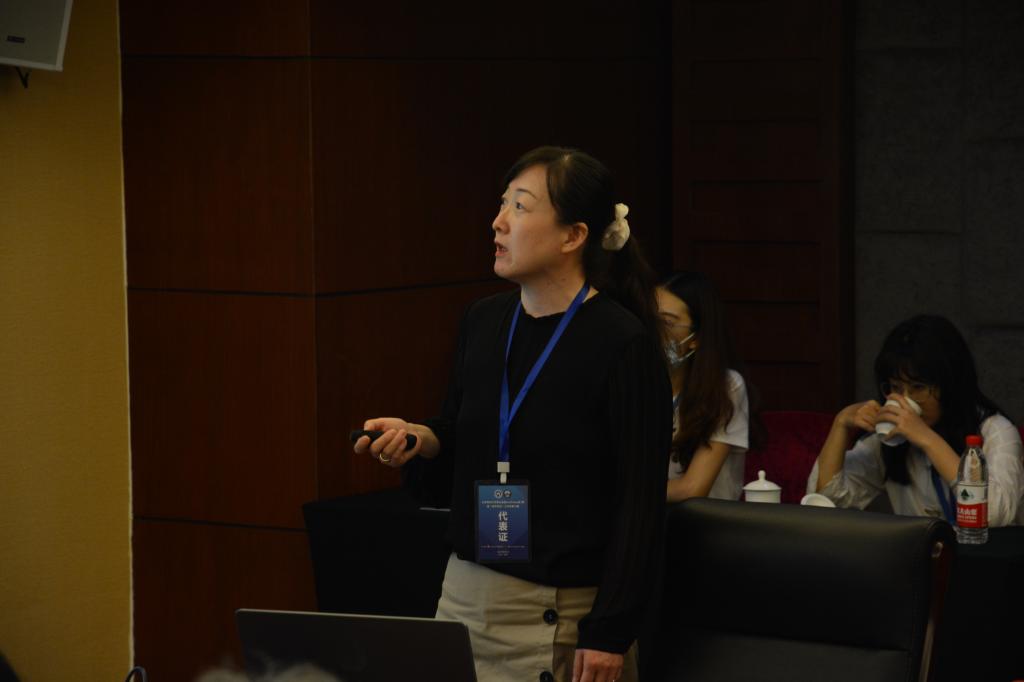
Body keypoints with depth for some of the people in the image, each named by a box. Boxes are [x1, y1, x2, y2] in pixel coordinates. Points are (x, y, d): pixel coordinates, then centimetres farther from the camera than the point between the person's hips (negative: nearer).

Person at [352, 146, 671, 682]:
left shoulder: (623, 343, -13)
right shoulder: (483, 322, 6)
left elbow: (640, 502, -13)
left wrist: (610, 633, -16)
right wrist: (419, 442, -6)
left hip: (564, 612, -6)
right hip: (467, 593, 6)